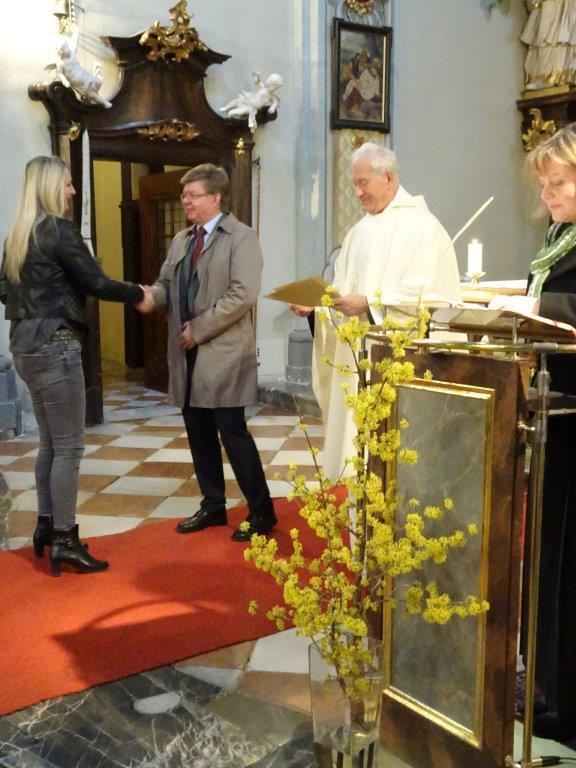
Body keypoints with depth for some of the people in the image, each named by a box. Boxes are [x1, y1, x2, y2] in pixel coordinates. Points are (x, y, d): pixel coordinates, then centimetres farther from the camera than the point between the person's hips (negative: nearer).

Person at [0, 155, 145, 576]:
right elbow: (96, 282, -12)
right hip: (55, 345, -9)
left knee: (50, 441, 17)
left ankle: (47, 526, 25)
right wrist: (139, 294, 2)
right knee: (69, 444, -3)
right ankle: (65, 540, 2)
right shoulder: (59, 229, -12)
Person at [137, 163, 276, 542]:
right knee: (199, 433, 12)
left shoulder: (241, 237, -7)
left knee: (232, 432, -5)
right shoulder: (181, 240, 16)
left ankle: (262, 512, 7)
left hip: (223, 352, -7)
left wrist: (199, 329, -16)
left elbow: (242, 295, -17)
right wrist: (152, 296, -8)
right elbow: (168, 284, 17)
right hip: (187, 353, 7)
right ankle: (213, 506, 25)